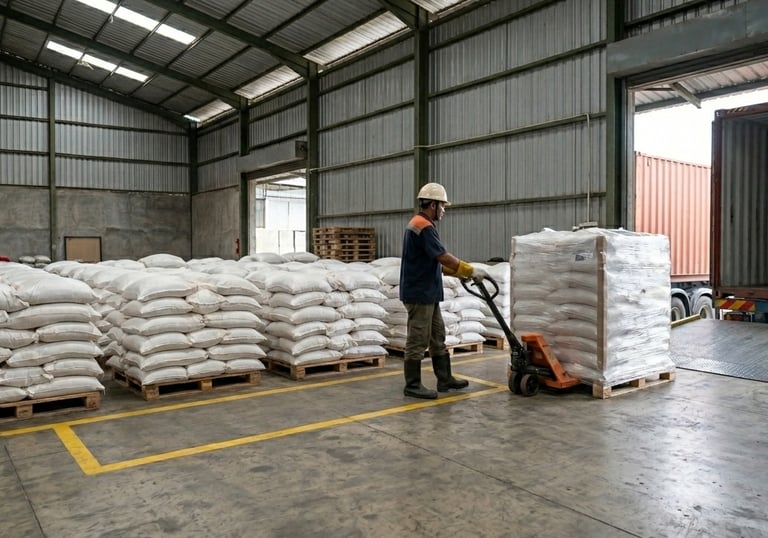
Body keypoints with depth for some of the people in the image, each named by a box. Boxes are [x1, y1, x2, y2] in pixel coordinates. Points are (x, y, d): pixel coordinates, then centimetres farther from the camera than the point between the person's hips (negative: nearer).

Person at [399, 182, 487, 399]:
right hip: (419, 294, -11)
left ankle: (445, 379, 24)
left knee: (437, 338, 15)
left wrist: (459, 272, 14)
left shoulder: (419, 225, 16)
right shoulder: (423, 227, -18)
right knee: (418, 341, -3)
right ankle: (412, 385, 6)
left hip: (428, 294, 11)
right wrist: (471, 271, -13)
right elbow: (444, 257, -22)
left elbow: (435, 261, 19)